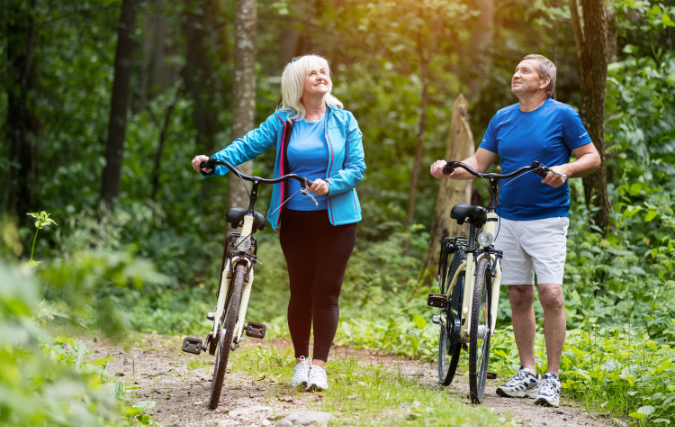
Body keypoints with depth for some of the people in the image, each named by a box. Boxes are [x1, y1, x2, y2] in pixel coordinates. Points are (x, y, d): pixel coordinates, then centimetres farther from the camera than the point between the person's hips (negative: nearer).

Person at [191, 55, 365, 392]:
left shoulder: (344, 121, 3)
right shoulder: (283, 122, 4)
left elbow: (357, 167, -2)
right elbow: (249, 144, -6)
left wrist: (330, 186, -20)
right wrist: (214, 162, -23)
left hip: (336, 218, -1)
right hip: (296, 218, 1)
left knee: (326, 291, -3)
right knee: (301, 291, 6)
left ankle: (320, 364, 1)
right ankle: (301, 360, 20)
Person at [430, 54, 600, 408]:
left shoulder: (562, 115, -2)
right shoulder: (502, 118, 11)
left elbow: (592, 156, -1)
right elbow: (479, 163, 11)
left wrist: (566, 169, -20)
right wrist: (448, 168, -8)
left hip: (547, 220, -5)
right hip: (508, 219, 5)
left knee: (551, 294, -13)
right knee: (519, 296, 8)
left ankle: (551, 377, -5)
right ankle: (527, 372, 17)